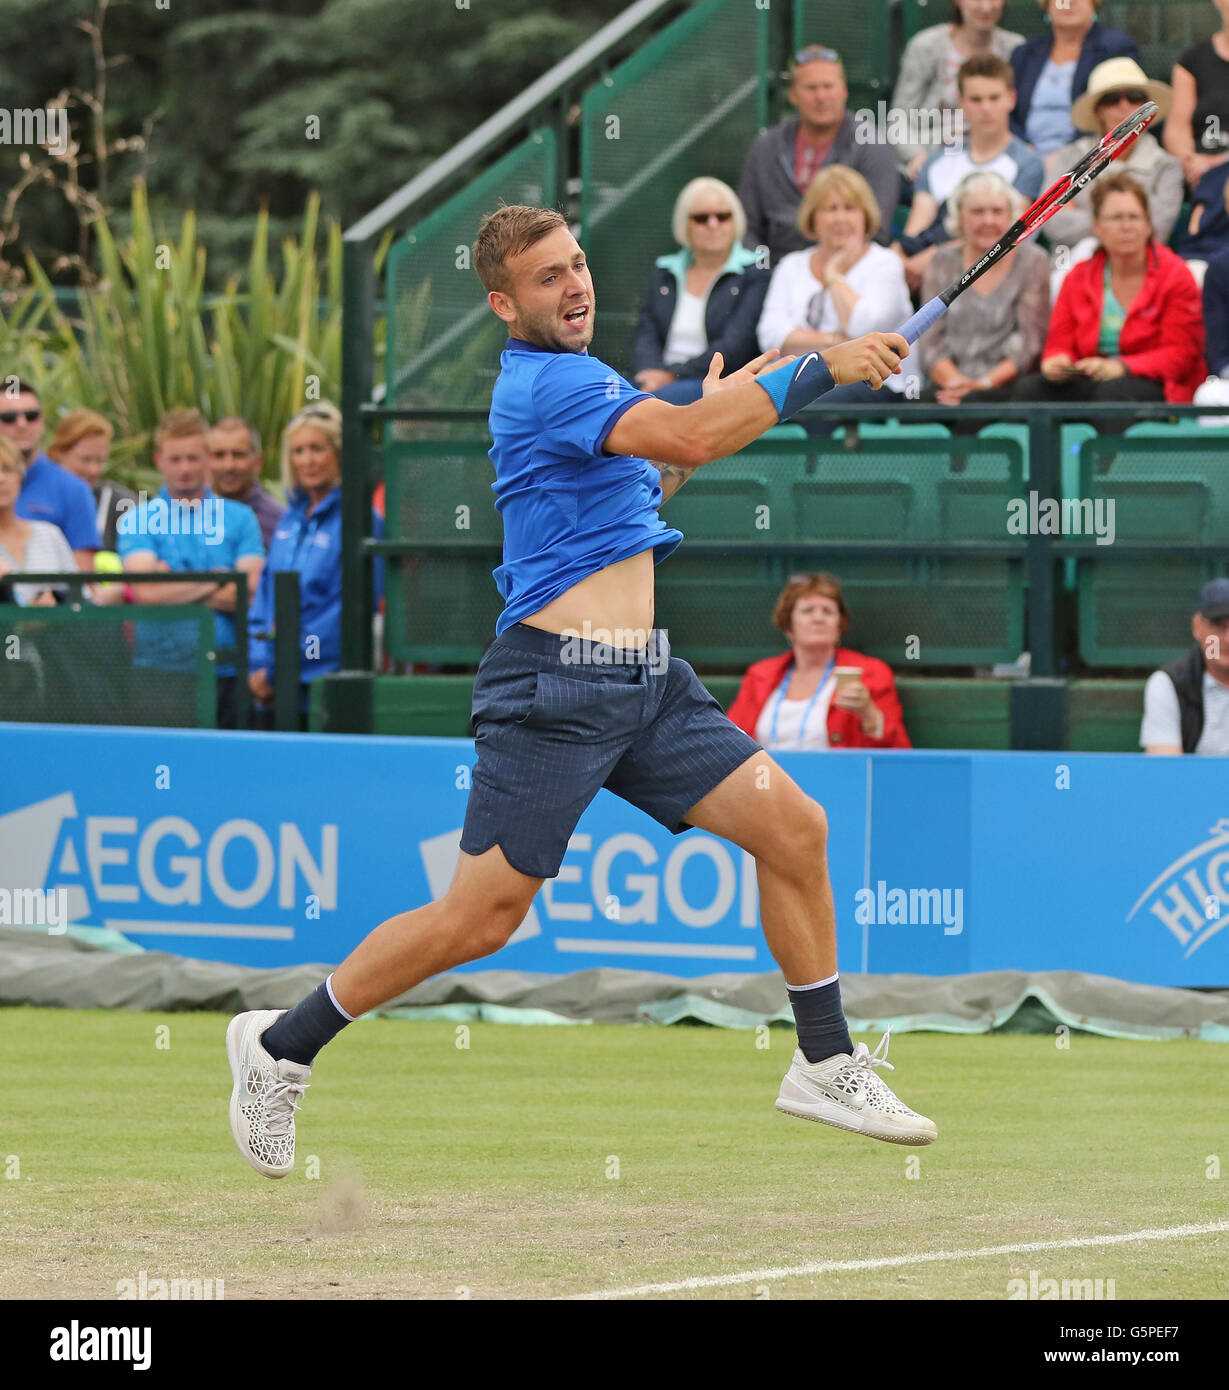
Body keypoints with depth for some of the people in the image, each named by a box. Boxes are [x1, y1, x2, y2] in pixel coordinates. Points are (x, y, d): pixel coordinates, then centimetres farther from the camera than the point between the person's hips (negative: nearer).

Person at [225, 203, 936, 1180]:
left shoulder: (576, 379, 19)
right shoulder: (546, 382, -13)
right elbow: (689, 438, -26)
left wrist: (712, 414, 19)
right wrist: (818, 369, -22)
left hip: (647, 683, 9)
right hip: (556, 685, -9)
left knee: (794, 827, 0)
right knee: (480, 920, -7)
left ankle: (826, 1066, 10)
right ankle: (282, 1045, 9)